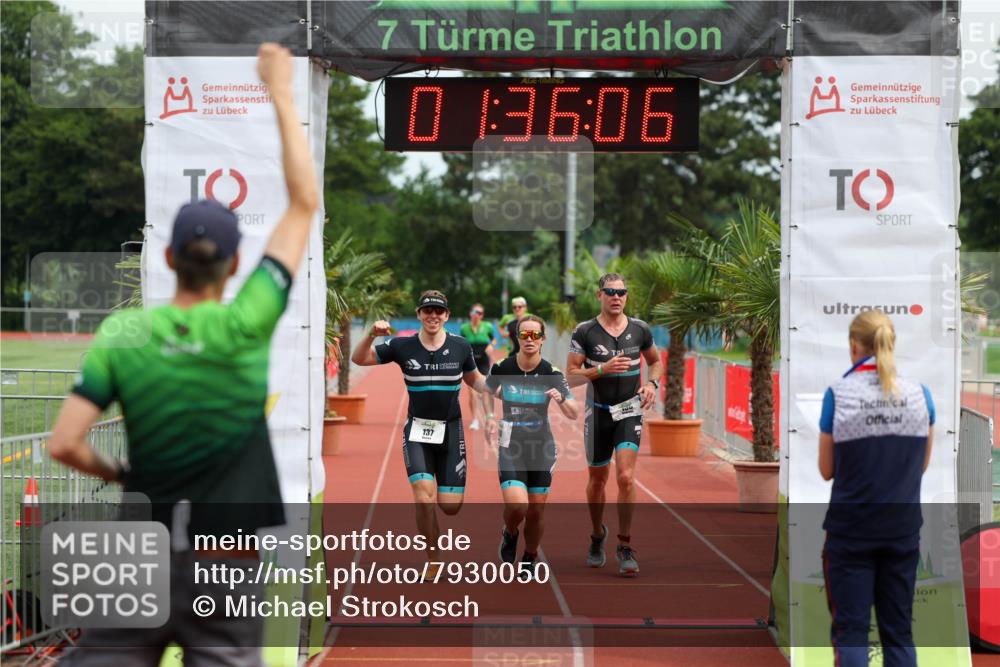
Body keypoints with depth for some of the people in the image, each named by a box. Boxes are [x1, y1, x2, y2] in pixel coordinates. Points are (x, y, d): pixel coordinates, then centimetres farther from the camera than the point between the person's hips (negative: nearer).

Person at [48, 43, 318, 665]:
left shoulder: (122, 333, -4)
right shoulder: (245, 327, -9)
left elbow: (64, 444, -8)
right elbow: (305, 204, -3)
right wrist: (282, 95, 3)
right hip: (226, 568, -2)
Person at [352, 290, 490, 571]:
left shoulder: (460, 346, 0)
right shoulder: (402, 346, -3)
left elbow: (474, 379, 16)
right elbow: (359, 359, 3)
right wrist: (371, 336, -16)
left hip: (451, 431, 1)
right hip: (417, 432, -1)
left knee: (450, 507, -3)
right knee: (424, 499, -18)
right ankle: (433, 563, -1)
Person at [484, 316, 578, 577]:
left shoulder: (551, 373, -8)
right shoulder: (502, 367, -8)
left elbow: (574, 414, -9)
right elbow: (487, 393, 15)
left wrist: (561, 399, -28)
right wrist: (490, 419, 1)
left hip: (542, 446, 1)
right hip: (510, 446, -1)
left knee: (537, 509, 6)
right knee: (517, 505, -19)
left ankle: (530, 559, 32)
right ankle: (509, 534, 17)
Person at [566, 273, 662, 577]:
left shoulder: (640, 329, 2)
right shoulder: (585, 332, -5)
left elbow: (655, 361, 18)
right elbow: (571, 376, -7)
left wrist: (652, 384, -2)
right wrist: (603, 369, -22)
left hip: (630, 411, 0)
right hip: (598, 412, 0)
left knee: (626, 477, -16)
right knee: (597, 480, 12)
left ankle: (625, 547, -6)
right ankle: (597, 535, 37)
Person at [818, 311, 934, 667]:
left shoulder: (838, 395, -10)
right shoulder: (920, 394, -1)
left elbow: (827, 470, -2)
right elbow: (922, 464, 9)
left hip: (851, 530, -3)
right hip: (903, 529, 3)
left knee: (850, 630, 3)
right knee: (899, 630, 11)